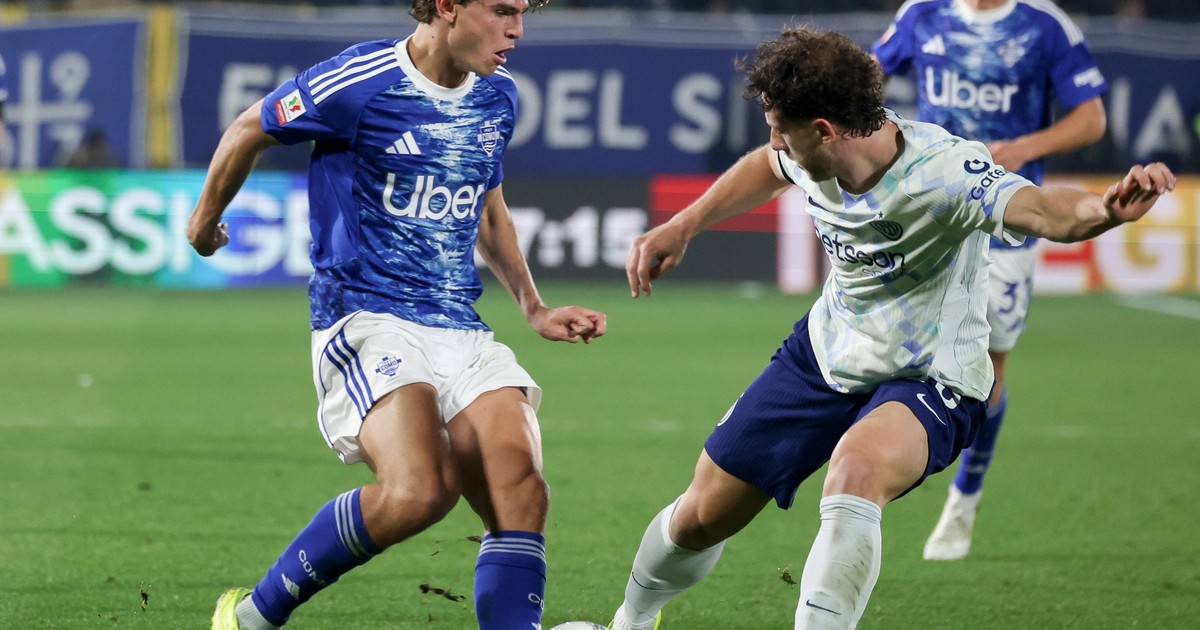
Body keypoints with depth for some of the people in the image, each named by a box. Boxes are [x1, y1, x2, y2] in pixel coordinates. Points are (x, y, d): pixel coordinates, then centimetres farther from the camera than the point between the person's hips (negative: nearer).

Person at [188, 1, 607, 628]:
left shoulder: (497, 96, 11)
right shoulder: (357, 83, -10)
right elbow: (248, 132, 7)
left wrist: (534, 308, 23)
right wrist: (207, 218, 23)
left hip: (460, 330, 6)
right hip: (364, 321, -6)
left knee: (520, 493, -17)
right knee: (419, 490, -29)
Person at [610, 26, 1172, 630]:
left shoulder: (943, 171, -33)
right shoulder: (813, 158, -12)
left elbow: (1040, 210, -52)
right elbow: (765, 168, 15)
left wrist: (1105, 209, -73)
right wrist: (682, 227, 16)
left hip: (927, 382, -6)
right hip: (825, 353, 6)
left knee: (855, 470, -41)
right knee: (703, 515, 13)